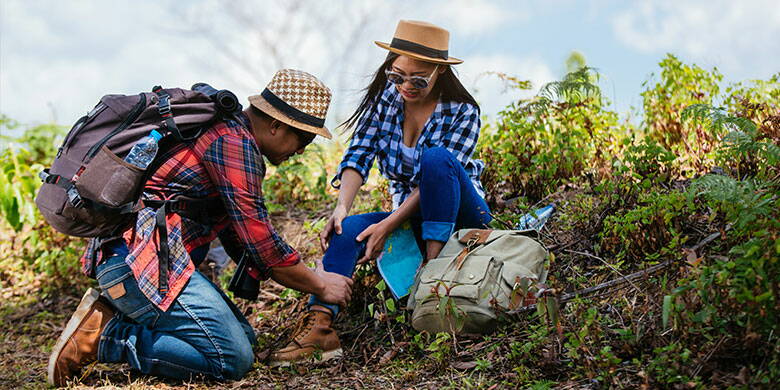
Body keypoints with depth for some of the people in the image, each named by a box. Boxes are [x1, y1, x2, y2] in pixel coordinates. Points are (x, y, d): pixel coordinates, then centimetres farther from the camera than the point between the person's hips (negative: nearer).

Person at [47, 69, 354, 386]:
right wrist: (319, 285, 2)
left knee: (243, 335, 9)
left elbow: (237, 236, 25)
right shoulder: (235, 143, -13)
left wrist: (308, 275, 21)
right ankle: (104, 336, -10)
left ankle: (113, 314, 6)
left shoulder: (231, 131, 20)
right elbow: (260, 242, -12)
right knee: (233, 358, -15)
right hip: (136, 261, -11)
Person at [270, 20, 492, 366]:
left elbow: (438, 171, -21)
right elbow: (360, 154, -10)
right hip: (411, 218, 4)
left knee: (435, 155, -33)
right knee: (346, 229, -25)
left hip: (459, 215, -4)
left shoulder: (461, 113, -15)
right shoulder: (385, 95, -3)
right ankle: (319, 326, -39)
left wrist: (387, 226, -29)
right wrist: (342, 207, -27)